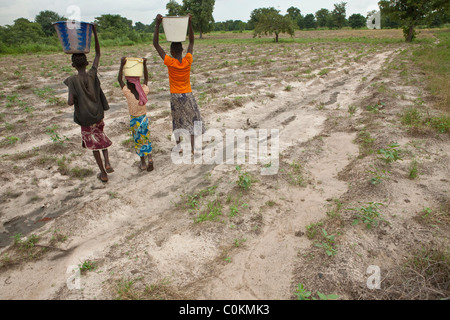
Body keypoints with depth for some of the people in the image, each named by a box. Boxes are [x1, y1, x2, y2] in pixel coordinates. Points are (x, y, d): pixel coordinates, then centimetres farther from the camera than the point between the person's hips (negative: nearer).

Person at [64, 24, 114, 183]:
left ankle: (103, 174, 19)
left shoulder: (73, 80, -15)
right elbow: (98, 54, 3)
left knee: (94, 145, 11)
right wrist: (95, 32, 4)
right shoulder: (92, 74, -7)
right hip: (98, 116, 3)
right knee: (101, 137, 27)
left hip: (85, 120, -3)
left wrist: (72, 100, 2)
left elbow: (70, 102, -22)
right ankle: (107, 163, 9)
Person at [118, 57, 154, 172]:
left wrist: (122, 65, -10)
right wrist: (144, 65, 5)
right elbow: (146, 79, 4)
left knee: (139, 141, 12)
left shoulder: (128, 93, -21)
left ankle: (143, 163, 23)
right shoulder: (144, 91, -13)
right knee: (146, 140, 17)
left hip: (134, 120, -2)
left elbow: (120, 80, -11)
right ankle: (150, 159, 5)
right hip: (144, 118, 3)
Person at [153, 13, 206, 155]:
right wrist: (190, 23, 1)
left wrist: (157, 24, -12)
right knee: (192, 119, 8)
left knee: (177, 121, 13)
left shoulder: (170, 62, -14)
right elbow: (191, 42, 3)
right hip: (188, 95, 1)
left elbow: (156, 44, -11)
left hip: (175, 96, -1)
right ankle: (192, 147, 6)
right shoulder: (188, 61, -9)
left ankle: (179, 146, 23)